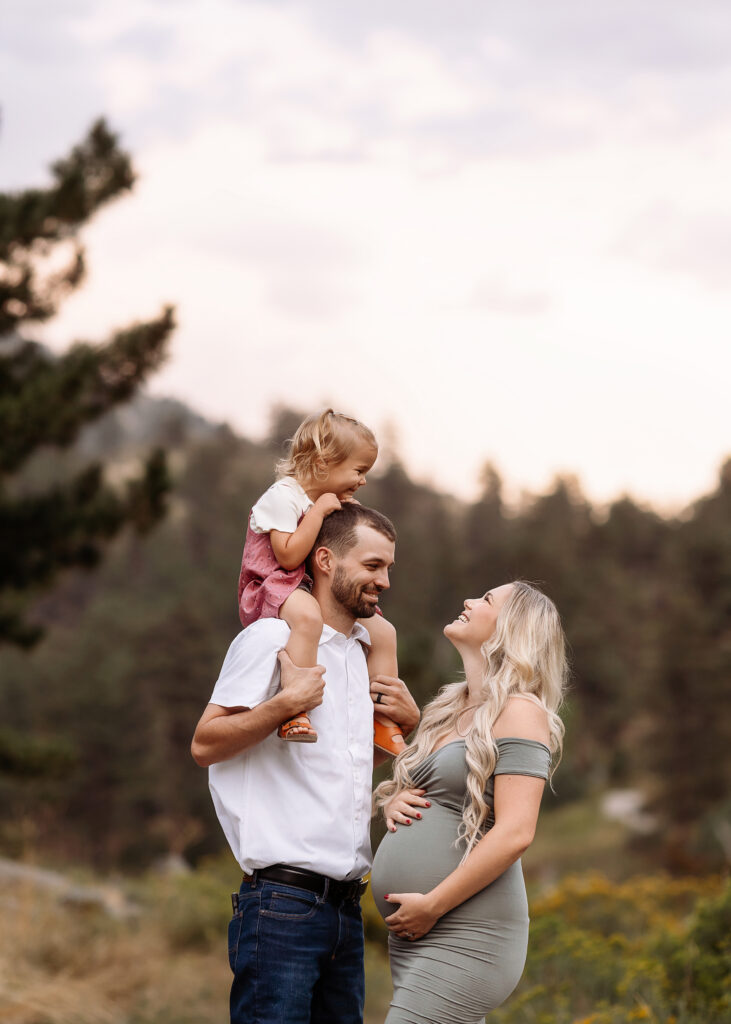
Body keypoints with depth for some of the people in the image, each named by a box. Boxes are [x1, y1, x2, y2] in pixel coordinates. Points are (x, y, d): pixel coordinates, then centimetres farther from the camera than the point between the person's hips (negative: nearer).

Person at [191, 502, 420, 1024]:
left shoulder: (361, 652, 19)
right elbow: (204, 744, -7)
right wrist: (286, 703, -18)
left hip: (345, 904, 8)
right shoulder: (272, 638, -4)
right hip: (283, 898, -8)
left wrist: (408, 722, 13)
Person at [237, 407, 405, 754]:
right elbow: (289, 556, -23)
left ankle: (384, 722, 11)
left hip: (317, 591, 9)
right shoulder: (283, 496, -14)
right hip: (275, 587, -9)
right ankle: (294, 712, -48)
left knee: (383, 631, 4)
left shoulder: (326, 502, 15)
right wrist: (319, 510, -20)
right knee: (307, 617, -43)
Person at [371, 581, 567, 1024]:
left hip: (466, 937, -8)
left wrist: (431, 906, -18)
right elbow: (403, 787, 28)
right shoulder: (451, 708, 17)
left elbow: (515, 833, -17)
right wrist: (393, 801, 4)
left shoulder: (520, 711, -8)